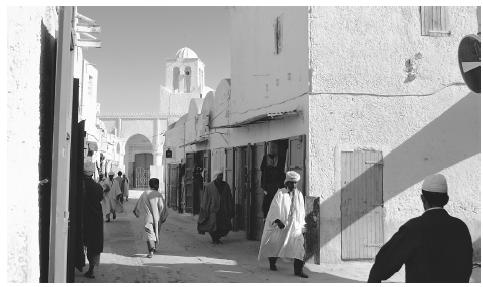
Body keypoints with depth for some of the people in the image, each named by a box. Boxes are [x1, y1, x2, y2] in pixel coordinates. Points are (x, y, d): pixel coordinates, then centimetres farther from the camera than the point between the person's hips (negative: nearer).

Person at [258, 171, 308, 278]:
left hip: (295, 226, 2)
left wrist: (302, 225, 15)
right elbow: (275, 209, -13)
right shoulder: (280, 193, -5)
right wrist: (278, 221, -27)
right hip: (281, 225, -2)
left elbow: (301, 212, 14)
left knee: (298, 246, -11)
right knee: (275, 245, 7)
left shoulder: (299, 195, 6)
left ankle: (298, 270, -10)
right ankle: (272, 263, 33)